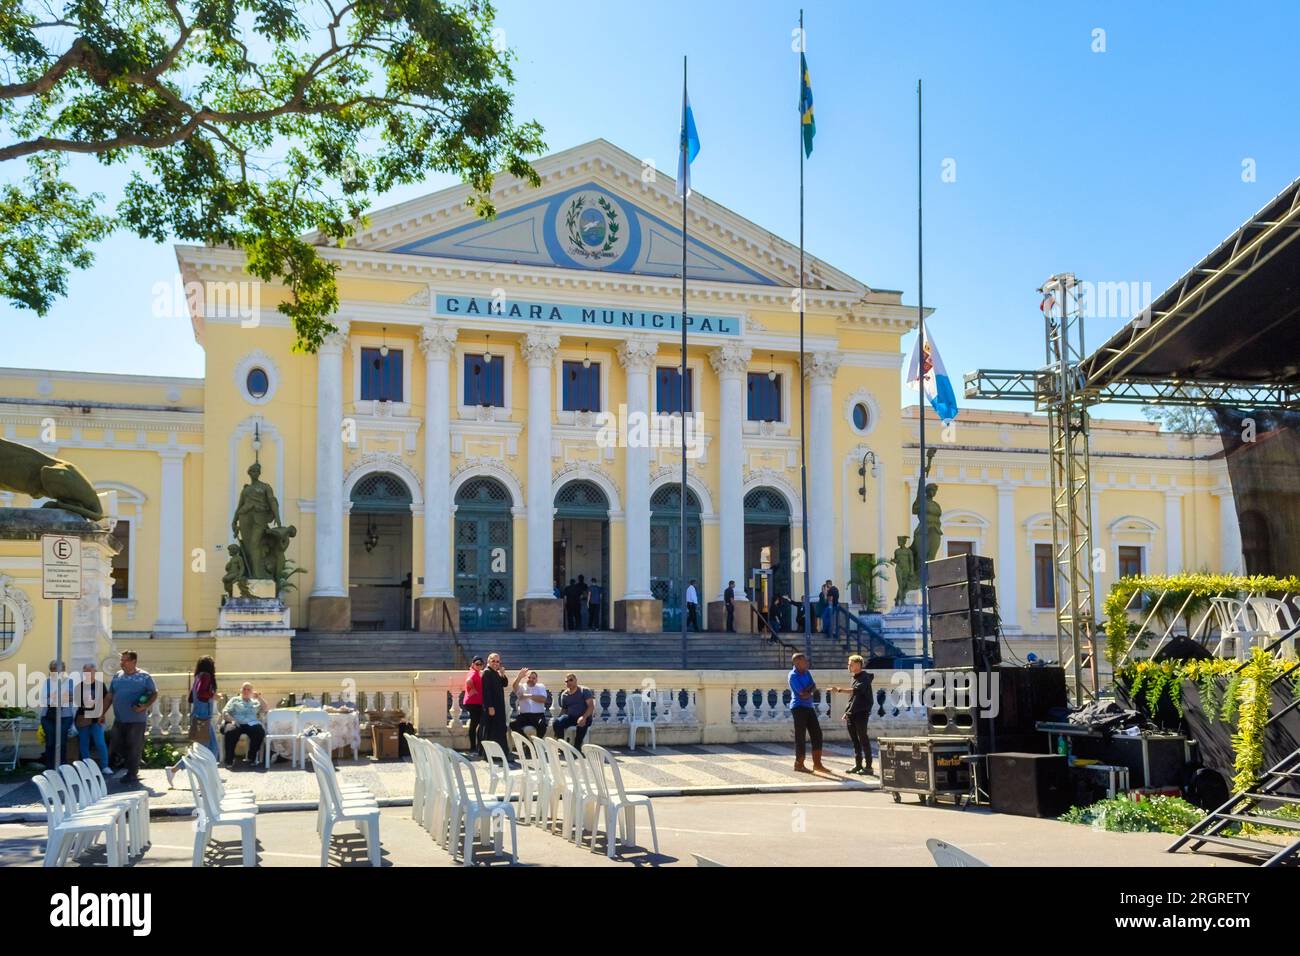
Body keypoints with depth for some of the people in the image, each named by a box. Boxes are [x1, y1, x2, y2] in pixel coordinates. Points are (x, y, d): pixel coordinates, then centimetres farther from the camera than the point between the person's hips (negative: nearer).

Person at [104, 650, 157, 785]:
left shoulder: (144, 677, -4)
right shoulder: (117, 676, 10)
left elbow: (154, 694, -2)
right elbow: (109, 697, 15)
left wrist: (145, 706, -18)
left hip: (136, 720, -5)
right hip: (119, 720, 6)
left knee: (134, 749, -2)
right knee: (116, 747, 9)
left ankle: (132, 775, 9)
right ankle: (131, 767, 28)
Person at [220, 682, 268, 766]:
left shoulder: (255, 702, 29)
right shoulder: (234, 700, 23)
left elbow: (265, 709, 15)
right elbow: (225, 713, 11)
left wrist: (259, 698, 4)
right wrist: (232, 719, -9)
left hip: (252, 724, 1)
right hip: (238, 724, -1)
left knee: (260, 732, -33)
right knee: (230, 733, -36)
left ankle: (251, 757, -19)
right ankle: (229, 759, -24)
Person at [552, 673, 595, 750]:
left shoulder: (585, 691, -2)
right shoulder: (564, 694, 12)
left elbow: (591, 706, -11)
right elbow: (563, 709, 18)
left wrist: (584, 717, -29)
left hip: (584, 717, -4)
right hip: (570, 717, 4)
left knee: (581, 725, -40)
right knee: (557, 723, -26)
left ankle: (577, 747, -28)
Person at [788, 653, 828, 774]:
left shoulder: (807, 672, 13)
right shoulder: (793, 675, -11)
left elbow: (814, 687, 5)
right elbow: (802, 693, -17)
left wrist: (807, 692, -14)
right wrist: (810, 690, -1)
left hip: (809, 706, 8)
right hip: (799, 708, -8)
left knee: (817, 734, 6)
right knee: (800, 736, -3)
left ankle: (817, 764, 11)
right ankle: (799, 764, 5)